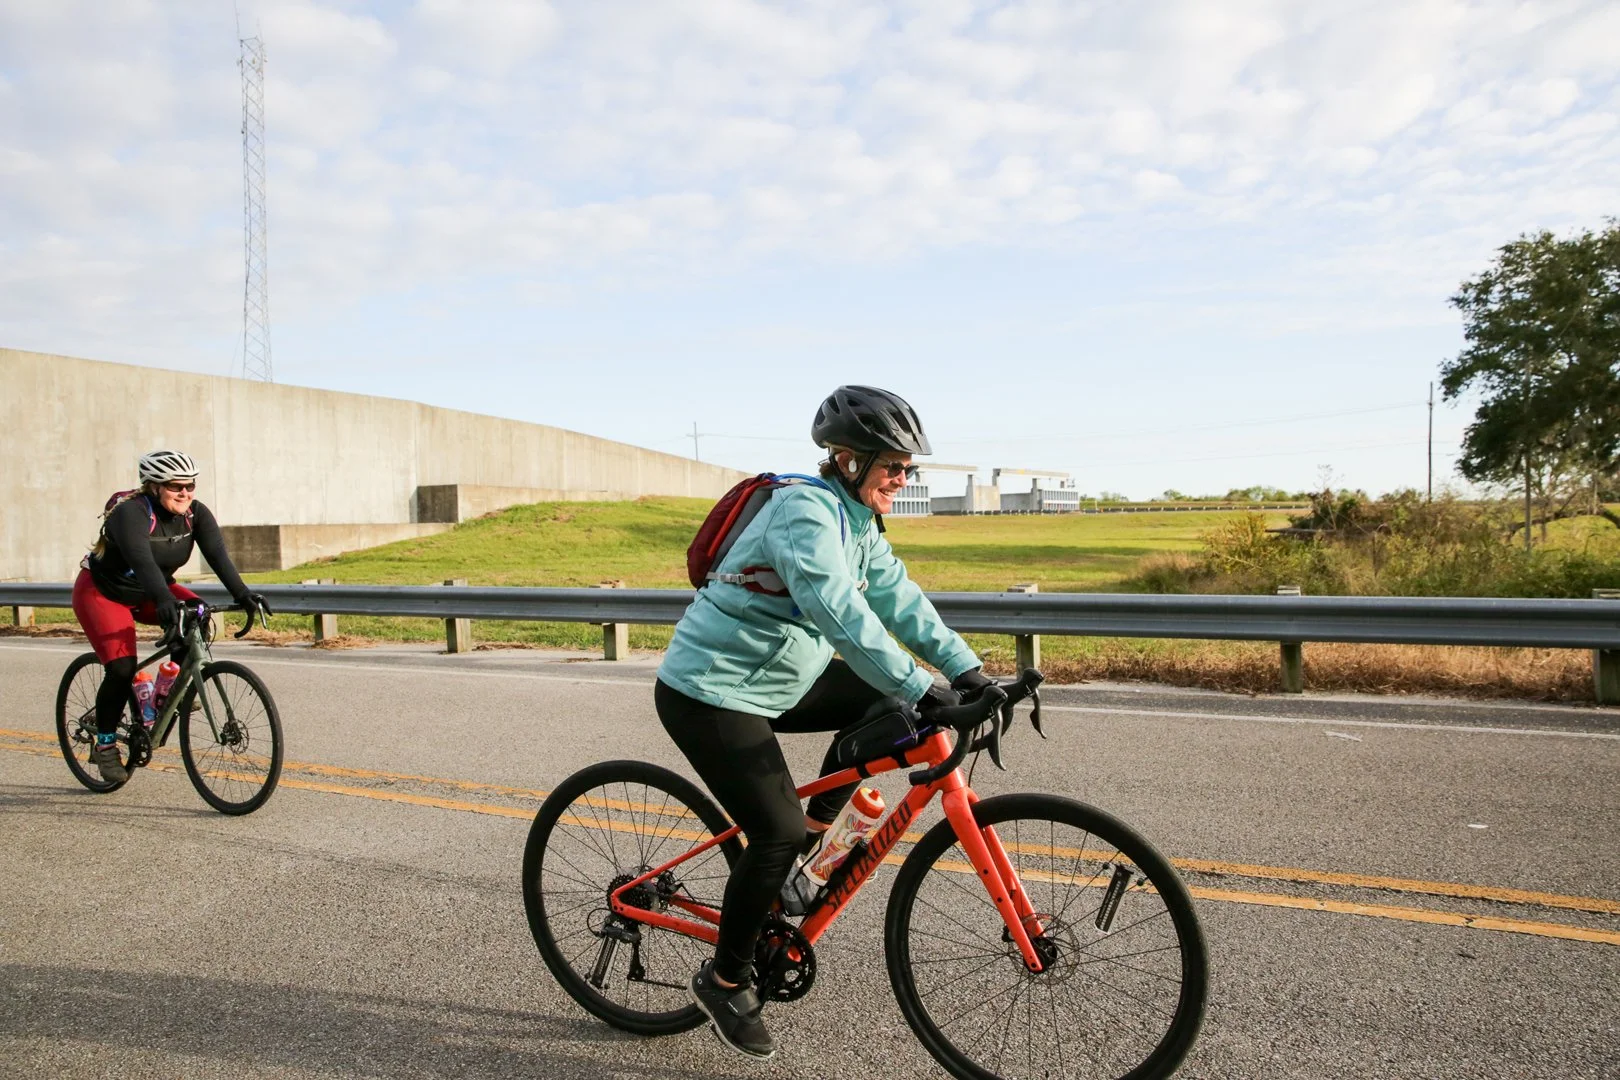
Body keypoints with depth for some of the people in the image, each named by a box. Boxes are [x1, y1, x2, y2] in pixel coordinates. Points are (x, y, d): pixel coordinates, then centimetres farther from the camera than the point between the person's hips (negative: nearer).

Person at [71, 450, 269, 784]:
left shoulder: (196, 514, -13)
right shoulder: (131, 513, -29)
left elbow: (218, 555, -25)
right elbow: (142, 561, -45)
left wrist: (242, 594, -40)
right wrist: (164, 601, -60)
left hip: (148, 592, 6)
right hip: (101, 592, -6)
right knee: (122, 668, -19)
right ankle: (104, 745, 1)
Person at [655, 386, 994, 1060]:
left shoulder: (857, 522, 7)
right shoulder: (805, 511, -23)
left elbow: (898, 598, 3)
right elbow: (841, 612, -36)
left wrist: (967, 669, -6)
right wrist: (920, 689, -38)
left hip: (774, 681, 9)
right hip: (708, 693, -9)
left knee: (881, 701, 1)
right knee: (777, 832, -15)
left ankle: (808, 842, 10)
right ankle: (724, 980, 8)